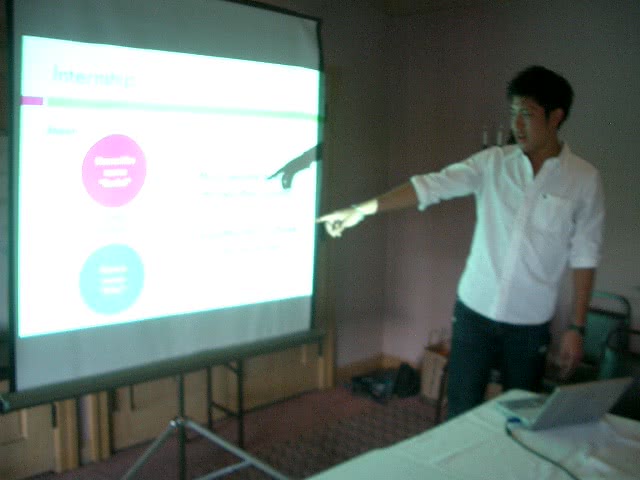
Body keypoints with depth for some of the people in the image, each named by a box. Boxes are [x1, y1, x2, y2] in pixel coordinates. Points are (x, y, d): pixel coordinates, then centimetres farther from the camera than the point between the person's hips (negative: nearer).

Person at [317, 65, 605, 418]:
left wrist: (576, 327, -4)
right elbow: (430, 186, -11)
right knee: (461, 412, 10)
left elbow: (584, 258, -3)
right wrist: (362, 209, -19)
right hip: (474, 311, 1)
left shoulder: (584, 180, -6)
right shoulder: (492, 163, -3)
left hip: (530, 324, -1)